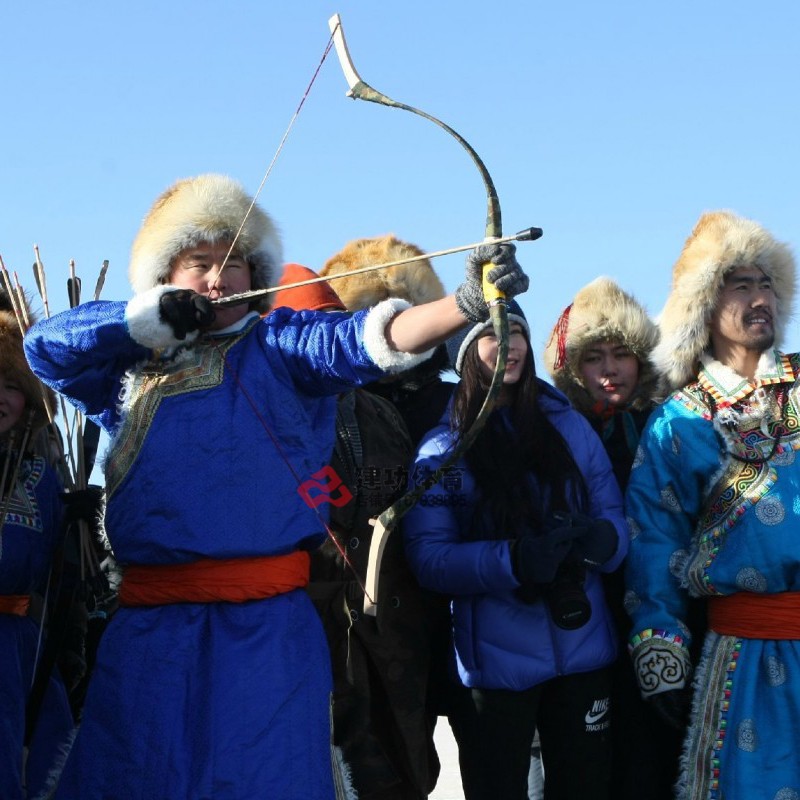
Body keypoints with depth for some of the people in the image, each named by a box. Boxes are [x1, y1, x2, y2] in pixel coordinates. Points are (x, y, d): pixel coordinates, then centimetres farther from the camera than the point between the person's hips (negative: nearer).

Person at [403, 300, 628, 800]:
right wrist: (514, 560, -26)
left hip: (584, 650, 3)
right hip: (496, 661, -3)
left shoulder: (569, 427, 6)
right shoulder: (442, 448, -3)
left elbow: (616, 519, 5)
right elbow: (429, 559, -10)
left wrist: (597, 539, -19)